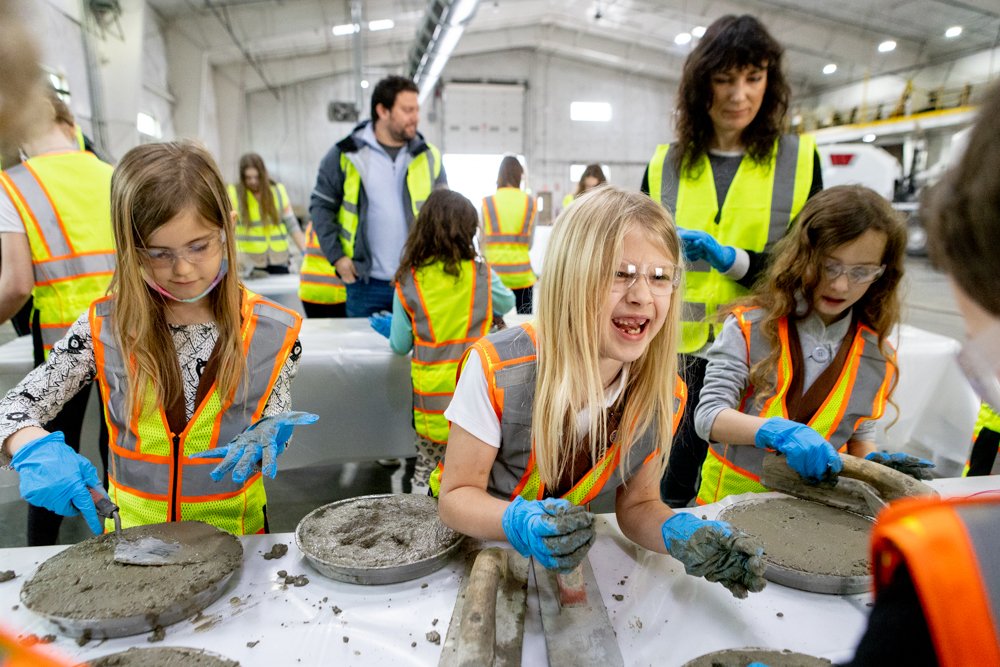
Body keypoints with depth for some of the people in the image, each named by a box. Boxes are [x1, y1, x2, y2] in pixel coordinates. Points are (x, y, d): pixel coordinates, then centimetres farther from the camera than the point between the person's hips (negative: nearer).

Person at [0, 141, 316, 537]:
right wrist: (37, 449, -23)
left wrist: (263, 442, -23)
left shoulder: (273, 333, -10)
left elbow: (272, 431, 0)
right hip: (135, 533, 2)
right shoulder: (105, 328, -8)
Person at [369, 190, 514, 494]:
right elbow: (507, 303, 16)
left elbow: (400, 346, 0)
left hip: (432, 399, 1)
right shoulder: (481, 274, -6)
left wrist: (389, 328, 23)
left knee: (426, 464, 21)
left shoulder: (408, 283, -7)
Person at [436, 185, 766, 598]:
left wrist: (680, 534, -20)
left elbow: (637, 505, 0)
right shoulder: (497, 368, -23)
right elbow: (456, 496, -15)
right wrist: (520, 522, -32)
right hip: (473, 552, -2)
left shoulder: (661, 394, -13)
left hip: (568, 564, 3)